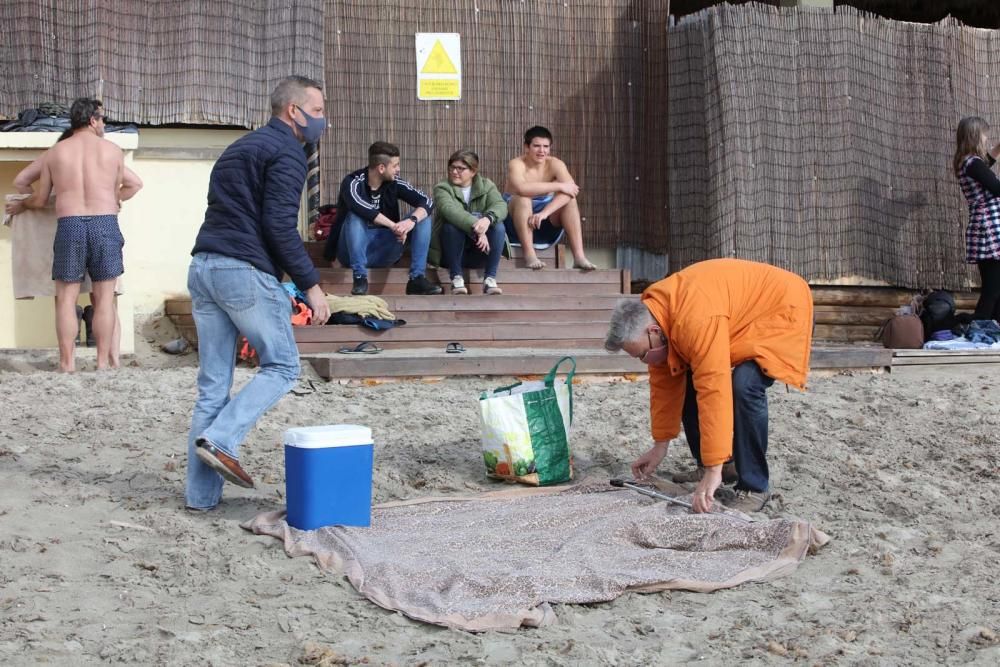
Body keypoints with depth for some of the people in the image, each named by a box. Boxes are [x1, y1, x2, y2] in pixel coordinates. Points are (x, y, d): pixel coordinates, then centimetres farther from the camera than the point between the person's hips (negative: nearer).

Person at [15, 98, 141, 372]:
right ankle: (103, 362, 6)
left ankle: (67, 364, 4)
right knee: (104, 298, 6)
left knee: (66, 298, 5)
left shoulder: (55, 152, 10)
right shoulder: (113, 151, 8)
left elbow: (40, 200, 15)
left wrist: (20, 204, 37)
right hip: (105, 224, 0)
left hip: (69, 226, 0)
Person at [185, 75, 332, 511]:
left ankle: (202, 493, 7)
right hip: (245, 271, -8)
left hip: (203, 267, 9)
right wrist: (310, 285, -11)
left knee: (212, 384, 8)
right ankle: (220, 440, -11)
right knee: (281, 366, 5)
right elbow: (280, 225, -14)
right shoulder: (286, 152, -4)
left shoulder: (239, 148, 25)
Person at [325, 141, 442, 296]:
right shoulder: (352, 182, -14)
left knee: (423, 218, -11)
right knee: (355, 216, -31)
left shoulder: (394, 183, -1)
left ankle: (417, 279, -20)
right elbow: (362, 209, -35)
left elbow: (426, 202, -11)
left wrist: (412, 221, -31)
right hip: (352, 251, -4)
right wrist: (394, 226, -36)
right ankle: (360, 277, -30)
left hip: (383, 251, 4)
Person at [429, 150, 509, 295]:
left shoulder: (487, 186, 4)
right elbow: (450, 210, -27)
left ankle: (490, 279, -25)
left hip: (480, 251, 2)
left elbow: (500, 206, -16)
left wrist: (488, 218, -41)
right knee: (451, 225, -30)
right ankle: (456, 278, -26)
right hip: (452, 251, -2)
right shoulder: (442, 188, -4)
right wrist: (476, 228, -42)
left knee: (498, 225, -24)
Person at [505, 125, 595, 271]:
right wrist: (559, 185, -34)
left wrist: (544, 213, -39)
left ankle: (579, 256, -30)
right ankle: (530, 255, -37)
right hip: (517, 217, -3)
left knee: (570, 200, -20)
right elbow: (521, 188, -39)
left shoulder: (555, 164, -8)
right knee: (522, 198, -32)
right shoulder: (516, 164, -16)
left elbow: (569, 190, -25)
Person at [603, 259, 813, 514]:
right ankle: (708, 476, 14)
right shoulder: (650, 314, -10)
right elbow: (664, 384, 1)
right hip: (741, 316, 9)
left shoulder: (695, 320, -38)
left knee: (744, 386, -28)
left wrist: (714, 470, -39)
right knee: (689, 382, 1)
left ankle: (754, 488, -15)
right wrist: (660, 445, 4)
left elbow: (714, 391, -40)